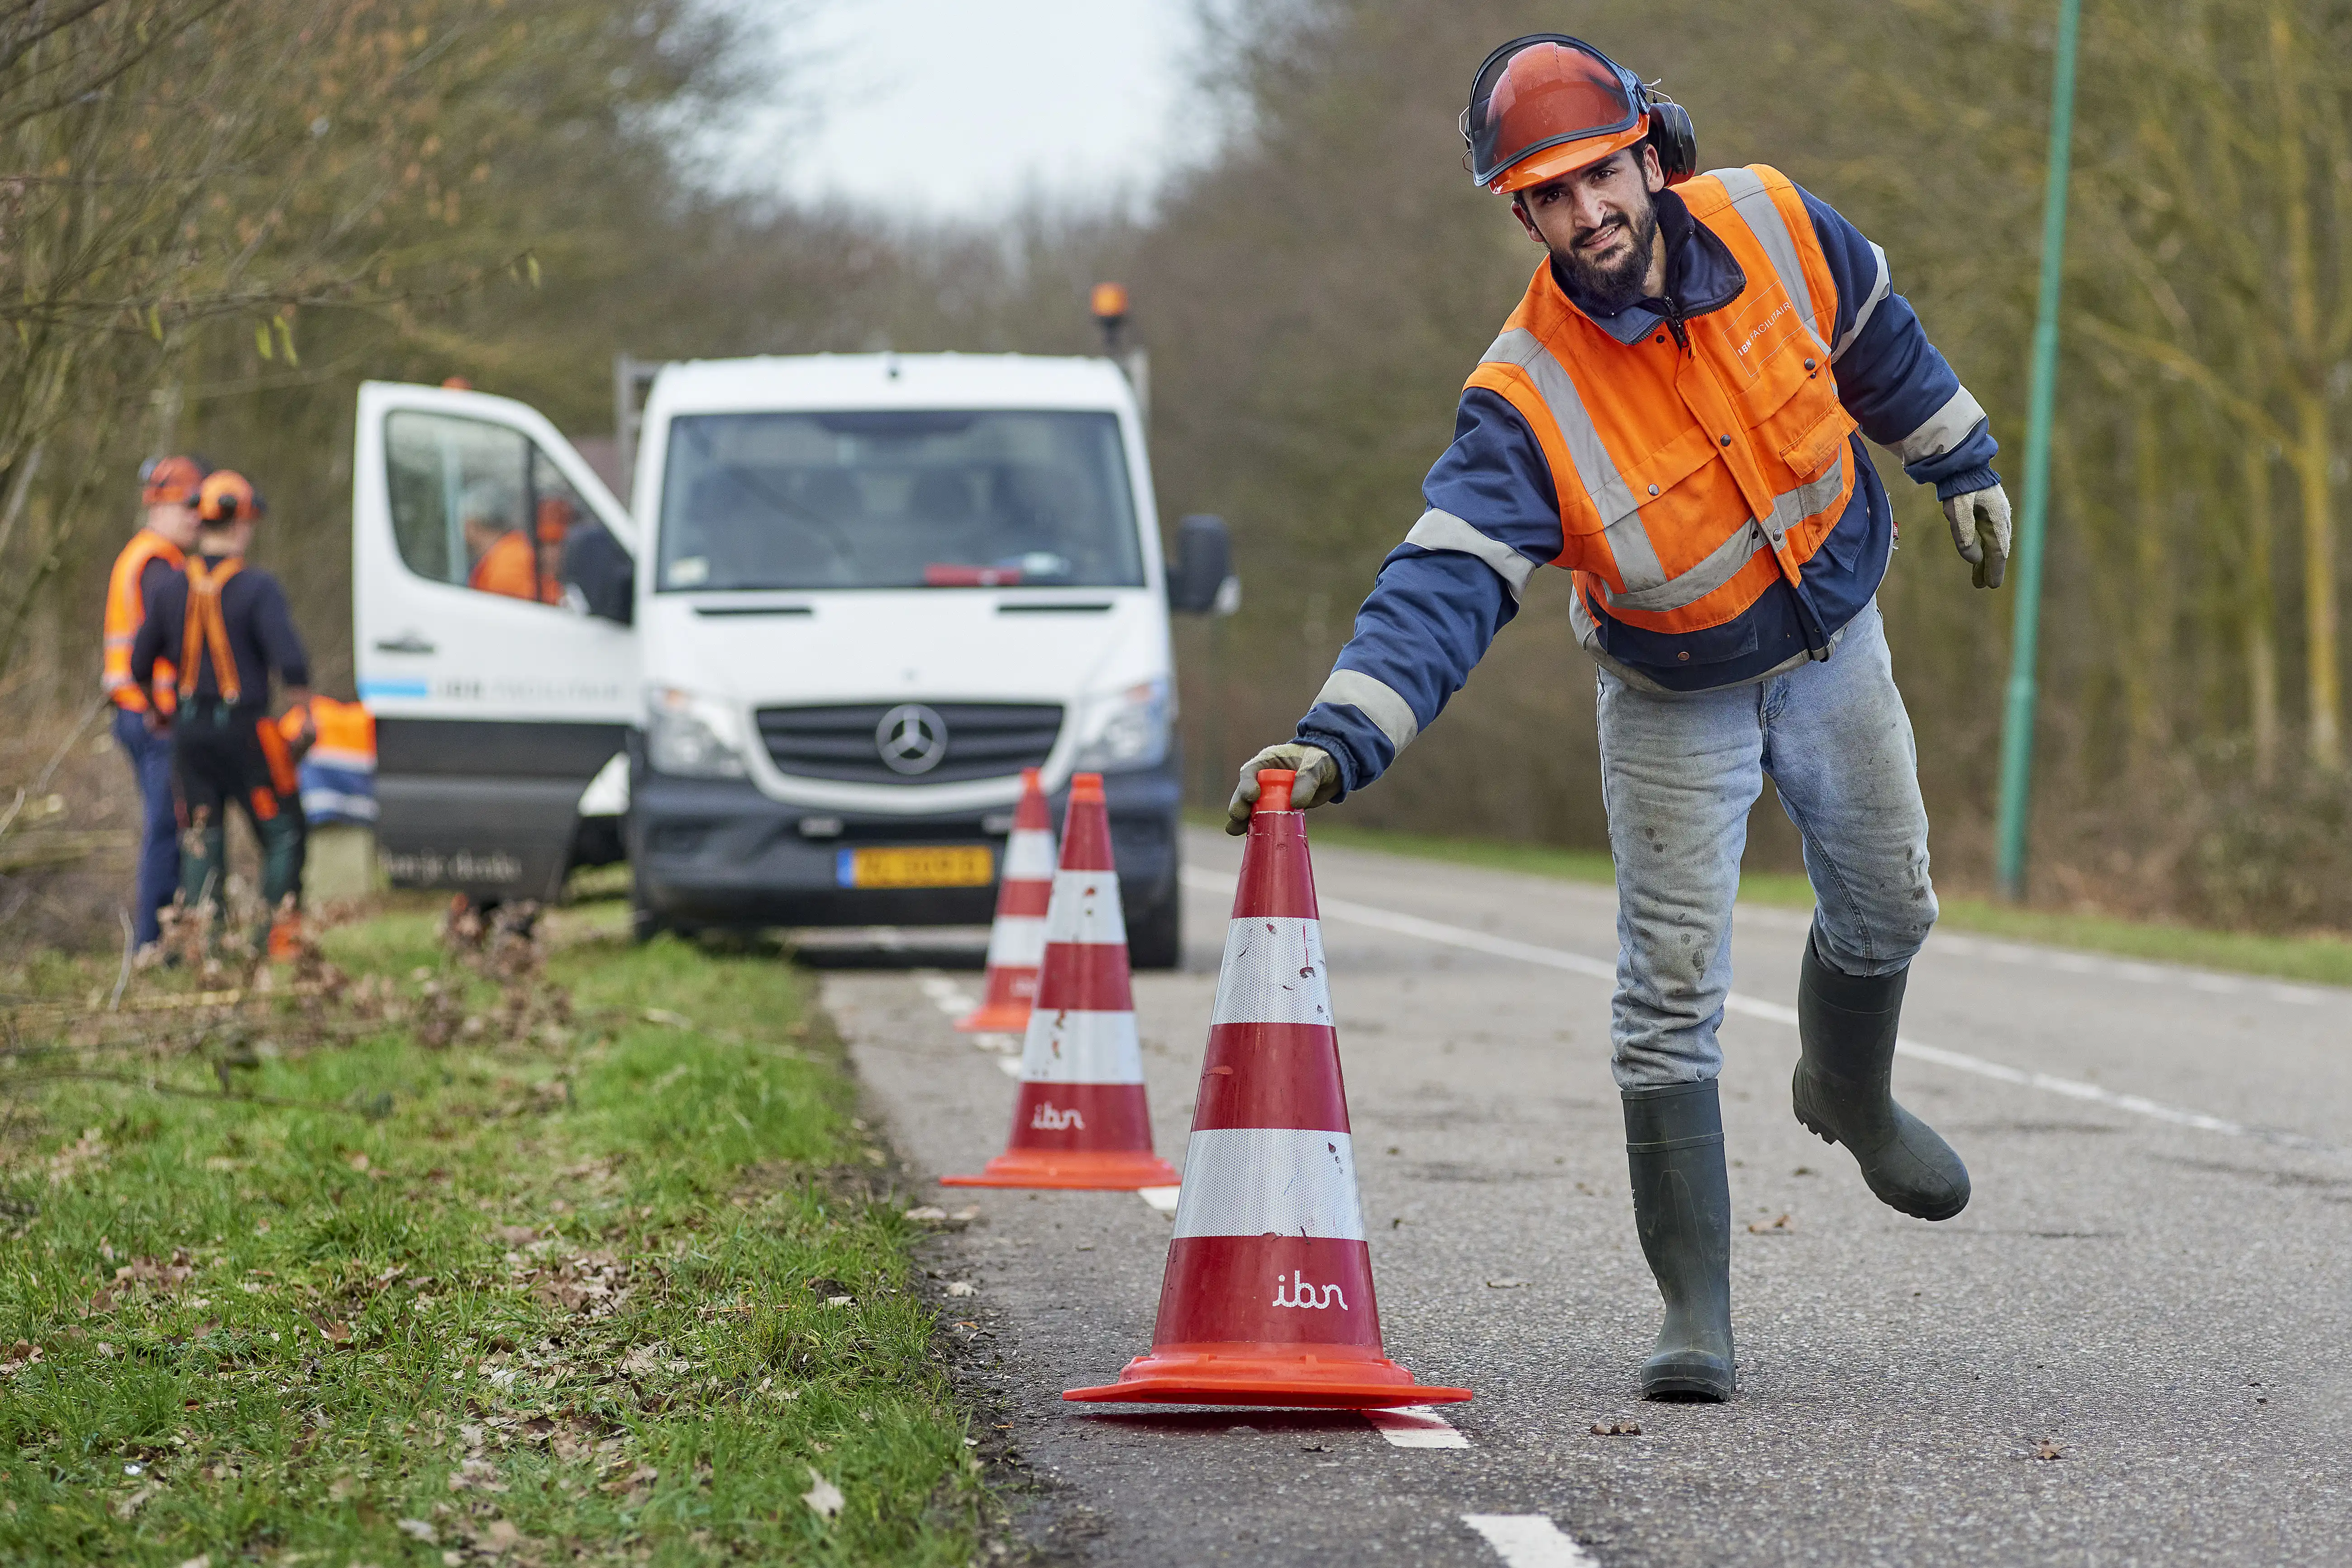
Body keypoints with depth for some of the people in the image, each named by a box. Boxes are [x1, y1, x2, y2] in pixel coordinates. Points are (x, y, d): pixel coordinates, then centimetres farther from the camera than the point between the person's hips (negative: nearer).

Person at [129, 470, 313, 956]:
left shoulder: (171, 591, 4)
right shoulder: (257, 588, -13)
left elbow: (141, 665, 12)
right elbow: (291, 661, -21)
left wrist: (157, 711, 31)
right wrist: (305, 715, -5)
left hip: (190, 732, 5)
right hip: (245, 730, -5)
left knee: (201, 842, 10)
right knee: (282, 833, 8)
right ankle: (282, 933, 2)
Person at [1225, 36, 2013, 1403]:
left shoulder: (1768, 226, -20)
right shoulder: (1528, 397, -30)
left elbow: (1875, 337, 1)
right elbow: (1446, 583, -36)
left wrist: (1962, 462, 13)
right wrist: (1341, 737, -49)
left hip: (1833, 648, 4)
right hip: (1676, 702, -4)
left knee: (1885, 910, 20)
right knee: (1673, 989, -9)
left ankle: (1850, 1096, 53)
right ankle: (1697, 1307, -2)